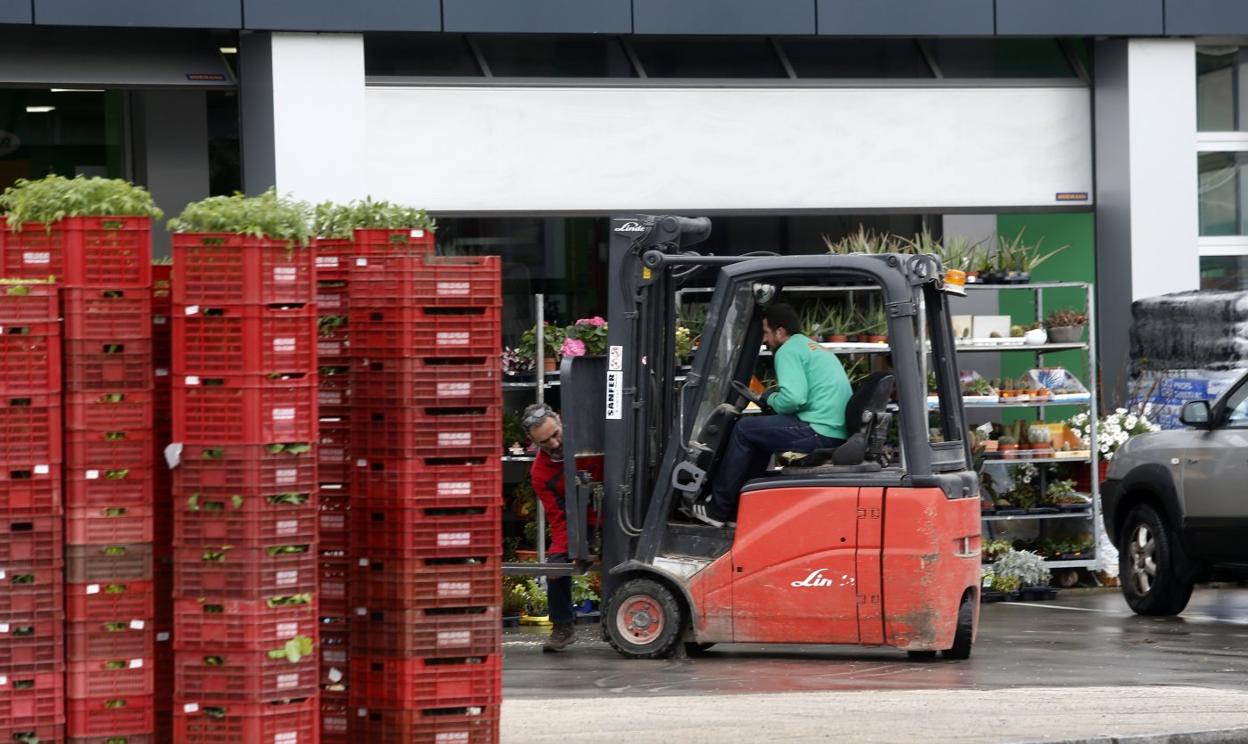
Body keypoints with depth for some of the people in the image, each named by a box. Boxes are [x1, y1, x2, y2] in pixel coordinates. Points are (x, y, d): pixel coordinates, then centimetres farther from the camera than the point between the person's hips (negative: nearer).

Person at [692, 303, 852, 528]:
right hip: (840, 432, 10)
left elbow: (793, 398, -21)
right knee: (760, 430, 24)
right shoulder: (819, 349, 24)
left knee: (745, 429, 3)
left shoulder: (788, 351, -6)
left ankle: (718, 508, 10)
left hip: (819, 433, -10)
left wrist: (771, 399, 0)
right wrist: (776, 397, 17)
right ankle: (739, 506, 25)